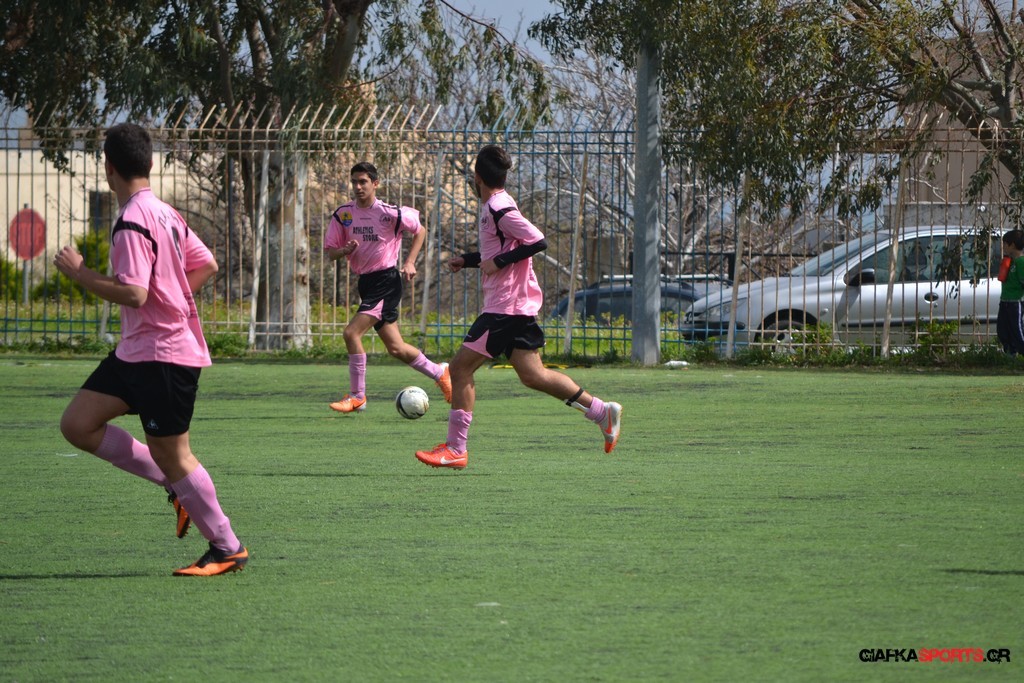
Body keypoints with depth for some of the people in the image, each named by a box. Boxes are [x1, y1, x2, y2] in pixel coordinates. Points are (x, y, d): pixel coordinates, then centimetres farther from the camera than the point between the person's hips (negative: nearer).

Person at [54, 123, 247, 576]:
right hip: (136, 350, 10)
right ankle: (176, 487, 12)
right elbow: (207, 266, 19)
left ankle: (226, 548, 9)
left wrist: (79, 271, -18)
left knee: (173, 455, -1)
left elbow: (134, 293, -27)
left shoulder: (133, 223, -19)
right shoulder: (163, 213, 11)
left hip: (163, 355, -10)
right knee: (77, 424, 6)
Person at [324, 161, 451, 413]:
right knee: (395, 348, 12)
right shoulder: (343, 215, 2)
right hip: (365, 282, 6)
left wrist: (409, 262, -5)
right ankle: (439, 373, 33)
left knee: (351, 333, -18)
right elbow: (330, 253, 6)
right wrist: (345, 250, -16)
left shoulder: (389, 213, -11)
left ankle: (356, 396, -9)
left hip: (386, 281, -6)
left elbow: (420, 231, 5)